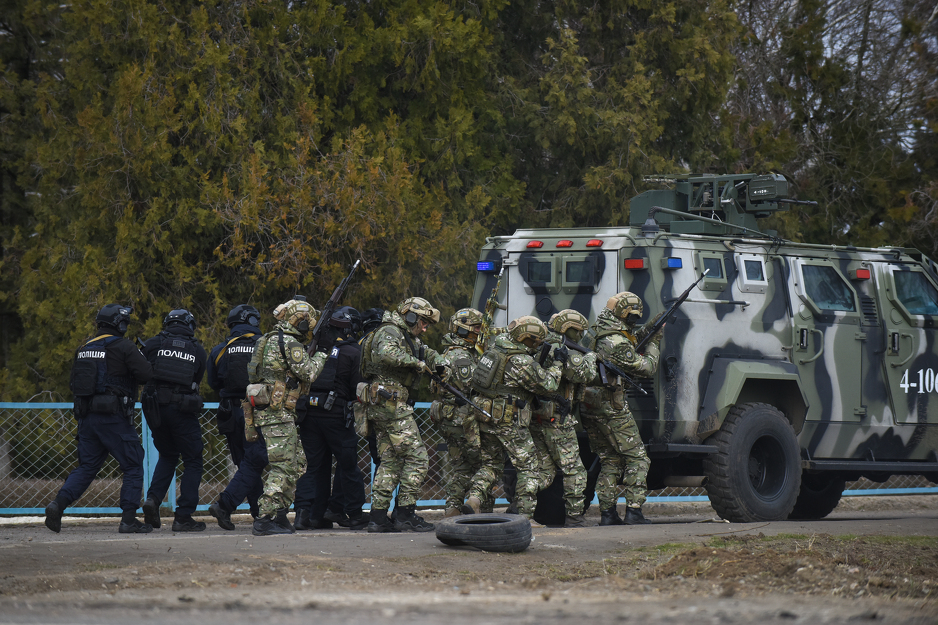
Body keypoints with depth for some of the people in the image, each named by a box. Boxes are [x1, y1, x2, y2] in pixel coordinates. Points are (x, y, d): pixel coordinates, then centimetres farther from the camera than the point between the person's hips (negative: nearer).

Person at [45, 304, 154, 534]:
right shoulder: (123, 348, -8)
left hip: (87, 417, 6)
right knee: (133, 467, 4)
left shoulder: (83, 349, 14)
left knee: (86, 467, 13)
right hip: (114, 418, -6)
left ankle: (58, 504, -7)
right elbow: (148, 375, -14)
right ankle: (128, 520, -1)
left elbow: (74, 384, 17)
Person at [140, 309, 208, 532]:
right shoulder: (197, 350, 6)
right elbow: (197, 379, 10)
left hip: (155, 407, 3)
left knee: (167, 456, 22)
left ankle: (153, 498, 1)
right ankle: (183, 517, 0)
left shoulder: (153, 344, 5)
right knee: (192, 462, 7)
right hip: (183, 409, -2)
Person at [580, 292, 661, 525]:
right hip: (611, 410, -9)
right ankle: (634, 511, -5)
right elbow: (647, 368, -9)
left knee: (610, 462, 14)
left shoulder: (594, 333, 8)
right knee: (637, 459, 0)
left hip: (588, 408, 9)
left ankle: (607, 513, 9)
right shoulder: (617, 343, -19)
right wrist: (654, 342, 2)